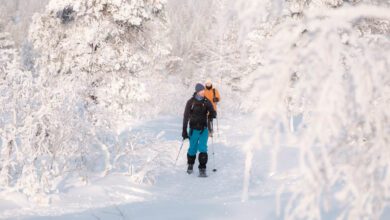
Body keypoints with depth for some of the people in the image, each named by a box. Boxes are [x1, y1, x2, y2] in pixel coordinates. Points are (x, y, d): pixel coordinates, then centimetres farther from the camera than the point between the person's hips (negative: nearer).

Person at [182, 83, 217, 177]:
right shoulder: (190, 102, -6)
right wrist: (184, 131, -5)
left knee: (203, 149, -10)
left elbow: (214, 114, 1)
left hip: (203, 129, 1)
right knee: (192, 149, 9)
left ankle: (202, 169, -6)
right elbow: (186, 117, -3)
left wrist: (211, 114, -24)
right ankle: (190, 165, 35)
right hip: (194, 129, -1)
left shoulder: (206, 102, -1)